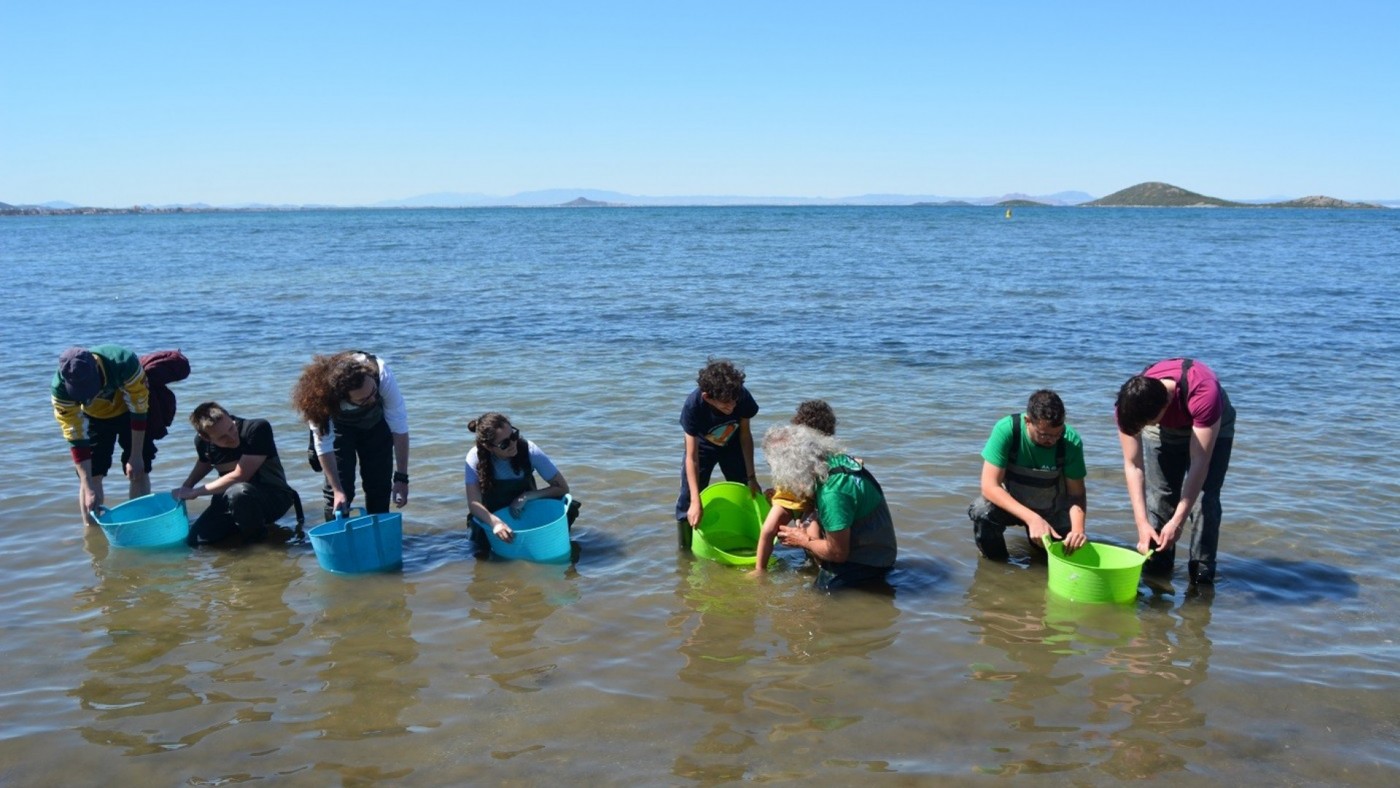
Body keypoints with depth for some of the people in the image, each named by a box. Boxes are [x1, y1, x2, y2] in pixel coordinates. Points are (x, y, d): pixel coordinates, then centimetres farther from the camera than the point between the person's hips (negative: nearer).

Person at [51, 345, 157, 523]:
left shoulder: (124, 363, -40)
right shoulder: (60, 388, -33)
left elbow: (138, 410, -26)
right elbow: (76, 439, -28)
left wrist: (136, 457, -20)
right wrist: (89, 489, -30)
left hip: (129, 411, -1)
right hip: (94, 417, 1)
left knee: (139, 472, -6)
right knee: (91, 475, -7)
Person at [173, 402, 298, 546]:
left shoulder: (258, 429, -27)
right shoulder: (202, 441, -7)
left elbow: (239, 476, -27)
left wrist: (195, 492, -17)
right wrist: (184, 488, 5)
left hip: (273, 496, -6)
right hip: (230, 501, 6)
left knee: (238, 492, -37)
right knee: (196, 539, -8)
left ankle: (256, 538, -9)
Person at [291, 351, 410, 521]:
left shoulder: (383, 376, -40)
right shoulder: (321, 395, -40)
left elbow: (399, 428, -32)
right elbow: (324, 446, -29)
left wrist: (401, 477, -32)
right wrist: (337, 490, -30)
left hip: (376, 423, 1)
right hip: (338, 428, -1)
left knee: (380, 486, -2)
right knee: (340, 488, -12)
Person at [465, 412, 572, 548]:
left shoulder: (529, 451, -22)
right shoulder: (475, 458, -23)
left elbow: (563, 487, -17)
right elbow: (474, 503, -29)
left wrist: (526, 497, -28)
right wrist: (495, 522, -49)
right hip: (492, 516, -1)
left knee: (569, 509, -25)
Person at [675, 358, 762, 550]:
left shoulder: (742, 397, -34)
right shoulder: (693, 406, -39)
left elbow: (745, 435, -16)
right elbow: (692, 456, -36)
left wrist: (751, 477, -12)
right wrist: (696, 502, -39)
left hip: (732, 444, 2)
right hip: (703, 446, -2)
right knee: (688, 496, -9)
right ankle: (685, 550, 4)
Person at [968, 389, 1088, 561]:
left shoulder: (1071, 441, -23)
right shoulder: (1006, 430, -29)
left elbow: (1076, 494, -16)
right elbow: (990, 486, -30)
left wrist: (1078, 529, -37)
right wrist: (1032, 519, -41)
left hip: (1051, 511, 3)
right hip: (1011, 503, -3)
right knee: (982, 511, -32)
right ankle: (996, 564, -3)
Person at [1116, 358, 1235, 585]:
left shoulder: (1204, 394, -45)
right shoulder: (1129, 404, -33)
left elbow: (1199, 463, -40)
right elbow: (1132, 465, -27)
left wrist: (1177, 522, -42)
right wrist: (1142, 523, -34)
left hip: (1212, 426, -3)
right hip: (1165, 431, 3)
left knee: (1205, 496, -16)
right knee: (1159, 495, -6)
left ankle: (1202, 571, -9)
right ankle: (1157, 568, 6)